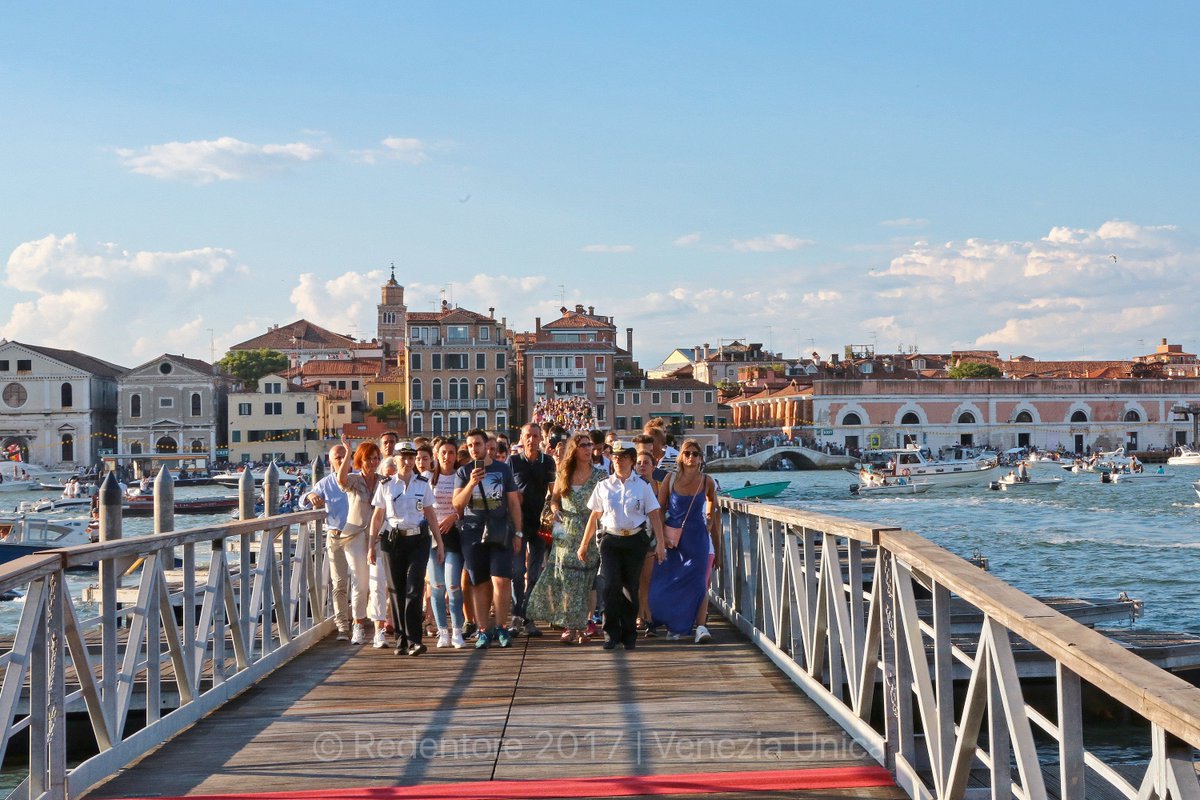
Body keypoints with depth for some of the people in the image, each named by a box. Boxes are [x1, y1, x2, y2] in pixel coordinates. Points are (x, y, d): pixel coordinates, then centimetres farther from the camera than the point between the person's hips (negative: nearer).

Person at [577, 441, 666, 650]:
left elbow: (654, 515, 3)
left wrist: (660, 544, -5)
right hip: (610, 540, 0)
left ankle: (629, 636, 14)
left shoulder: (642, 486, 5)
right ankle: (611, 633, -3)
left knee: (631, 588, 2)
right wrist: (584, 544, 13)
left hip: (636, 540, 0)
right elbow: (594, 516, 13)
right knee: (611, 585, -12)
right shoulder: (603, 486, 8)